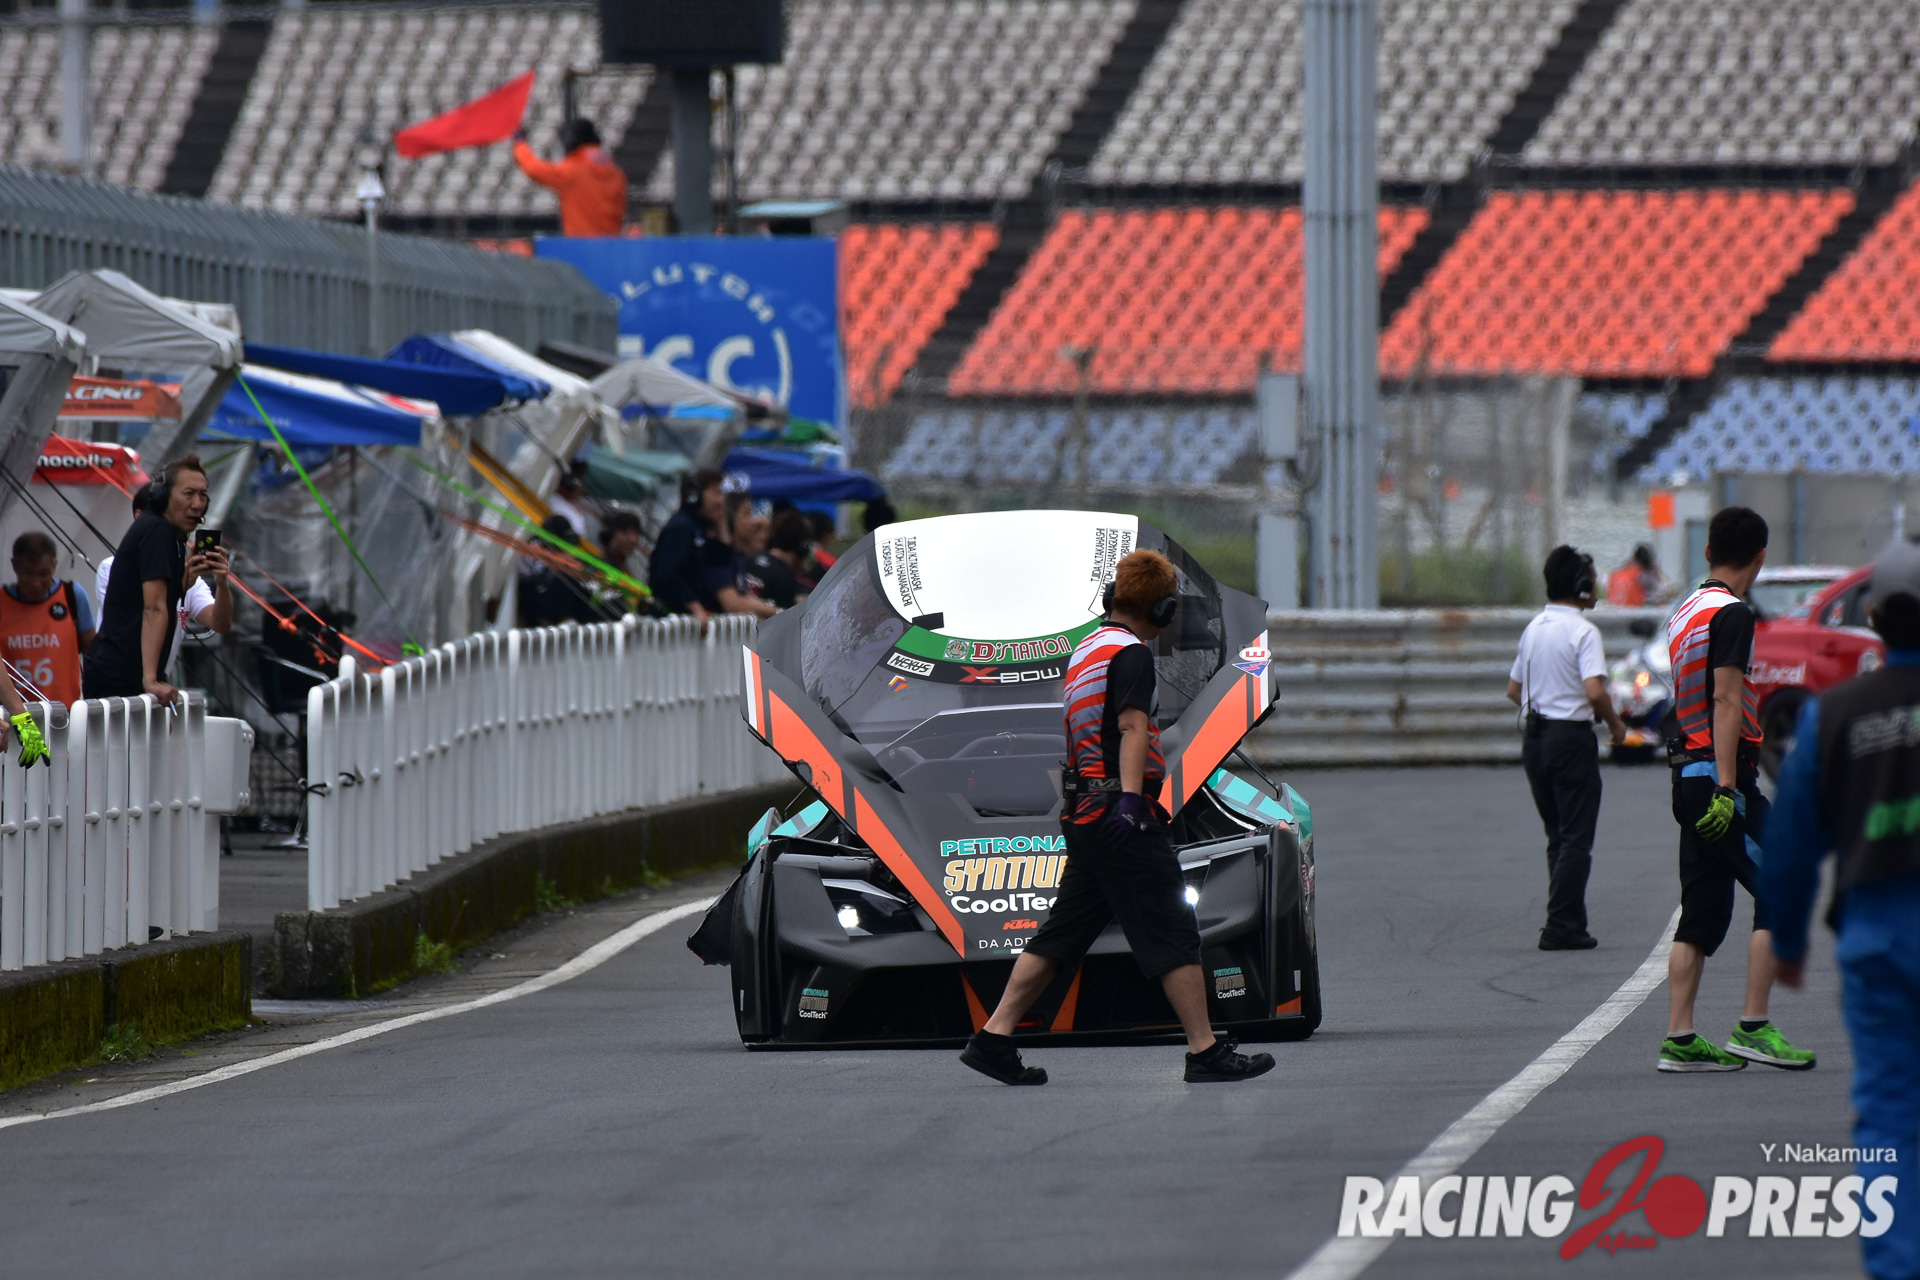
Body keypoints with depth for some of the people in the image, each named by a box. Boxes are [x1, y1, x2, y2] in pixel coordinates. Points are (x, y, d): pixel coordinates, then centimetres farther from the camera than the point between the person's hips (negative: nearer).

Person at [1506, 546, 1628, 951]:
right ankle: (1562, 927, -6)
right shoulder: (1583, 632, -13)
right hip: (1571, 737, -7)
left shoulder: (1533, 628, 11)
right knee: (1575, 838, -2)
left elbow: (1513, 690, 16)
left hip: (1534, 736, 7)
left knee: (1558, 837, 15)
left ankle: (1568, 921, 16)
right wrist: (1615, 723, -6)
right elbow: (1595, 690, -23)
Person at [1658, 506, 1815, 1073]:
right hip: (1720, 774, -9)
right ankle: (1753, 1027, -9)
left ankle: (1679, 1039, 5)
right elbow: (1726, 701, -19)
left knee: (1702, 910, 9)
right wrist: (1727, 787, -23)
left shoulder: (1685, 612, 16)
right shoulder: (1731, 614, -12)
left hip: (1687, 774, 9)